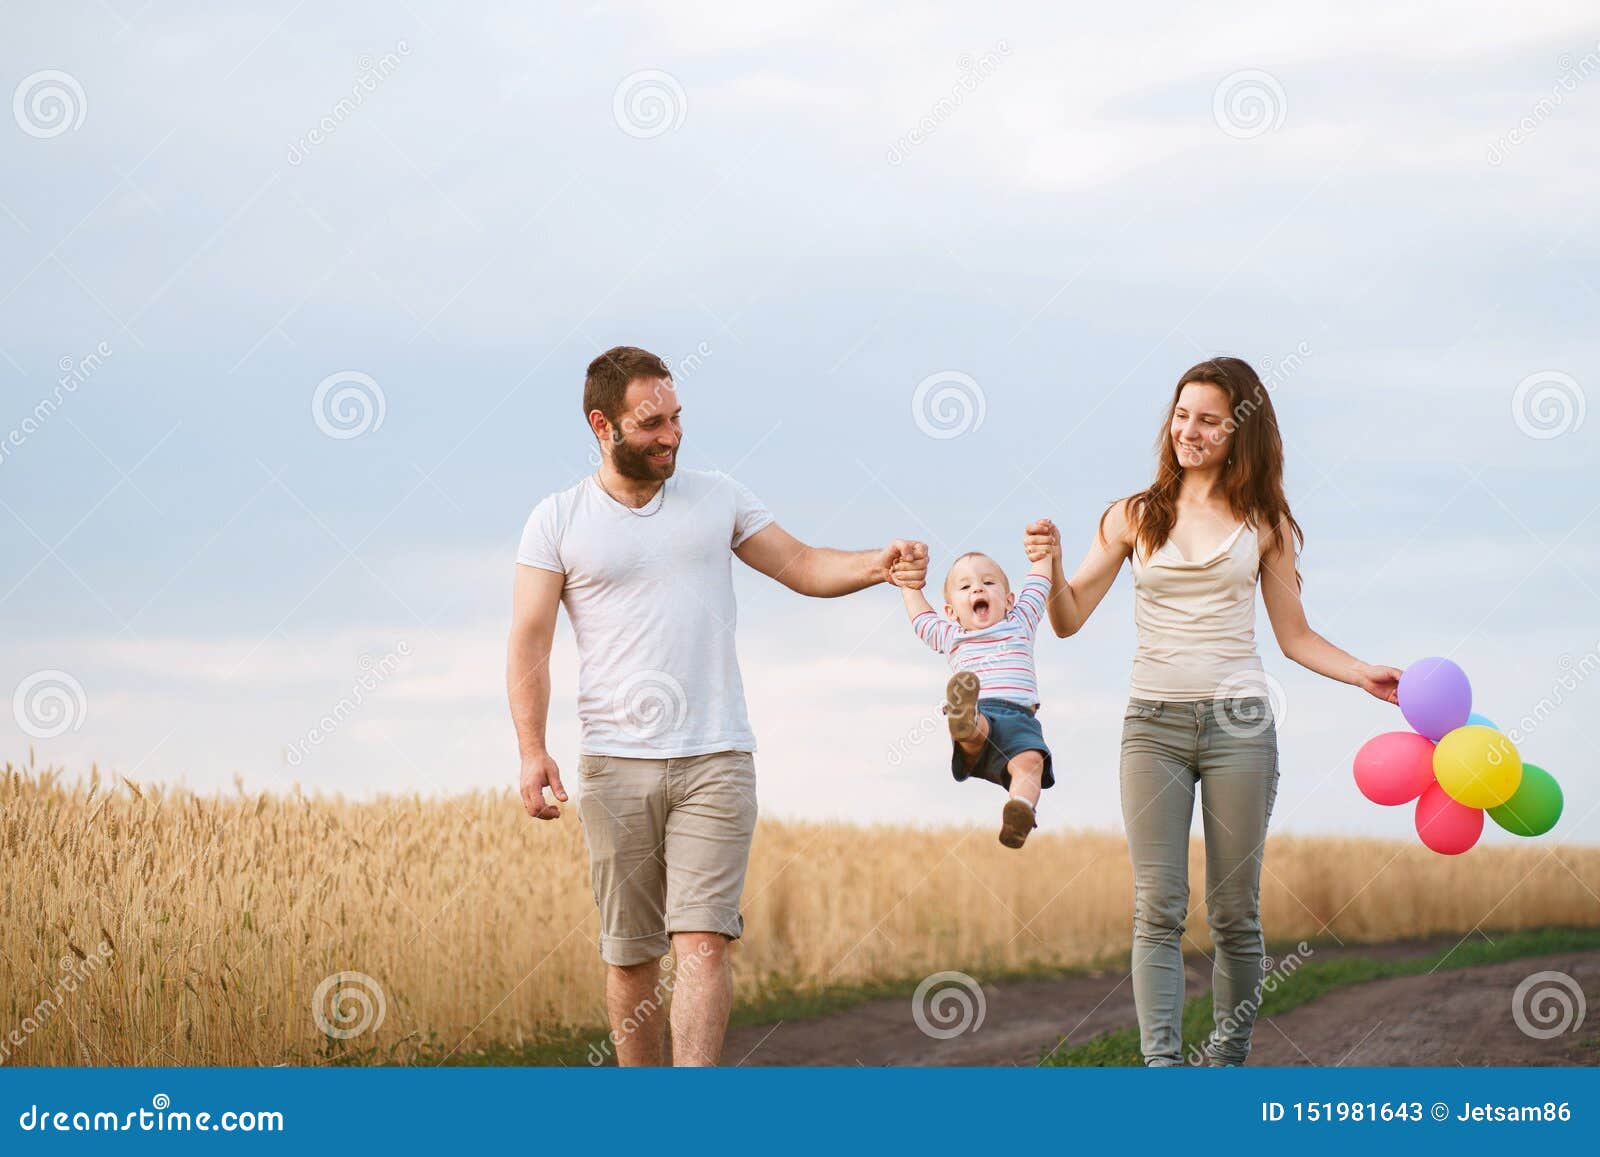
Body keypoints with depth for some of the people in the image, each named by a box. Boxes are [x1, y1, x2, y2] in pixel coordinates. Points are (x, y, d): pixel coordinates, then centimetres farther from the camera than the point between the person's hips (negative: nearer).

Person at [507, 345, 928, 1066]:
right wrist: (532, 750, -13)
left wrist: (879, 565, -8)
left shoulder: (716, 498, 11)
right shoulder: (558, 521, 4)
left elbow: (803, 567, 12)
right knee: (629, 953, 4)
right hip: (616, 764, 0)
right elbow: (529, 642, 0)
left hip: (715, 761, 0)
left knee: (702, 942, -13)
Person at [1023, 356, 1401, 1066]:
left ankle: (1228, 1061, 13)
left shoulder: (1263, 523, 7)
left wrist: (1364, 675, -3)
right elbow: (1069, 620, 5)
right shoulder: (1135, 517, 7)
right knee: (1158, 908, -6)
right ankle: (1161, 1068, -10)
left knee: (1235, 911, 3)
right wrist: (1052, 565, -14)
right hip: (1153, 722, 0)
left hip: (1237, 721, 0)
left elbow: (1295, 636, 11)